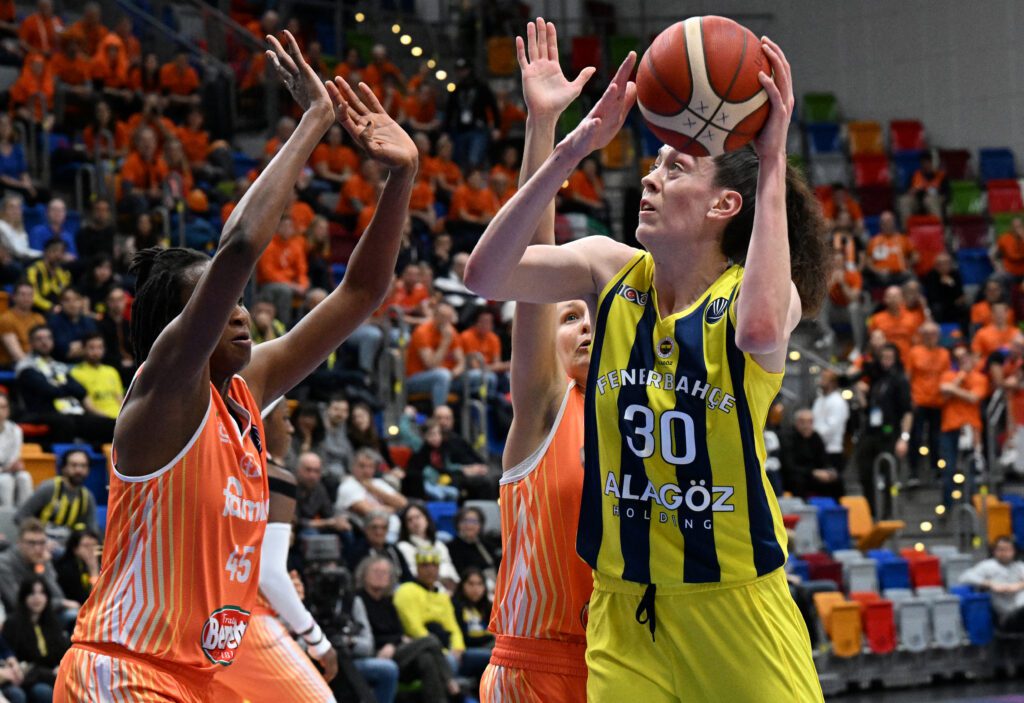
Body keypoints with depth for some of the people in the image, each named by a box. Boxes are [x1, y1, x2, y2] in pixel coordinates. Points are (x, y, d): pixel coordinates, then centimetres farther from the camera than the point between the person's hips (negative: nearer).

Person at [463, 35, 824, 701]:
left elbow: (761, 328, -37)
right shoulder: (612, 272, 2)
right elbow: (486, 276, -13)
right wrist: (573, 149, -18)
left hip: (735, 602, -3)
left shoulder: (750, 291, -11)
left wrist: (772, 165, -33)